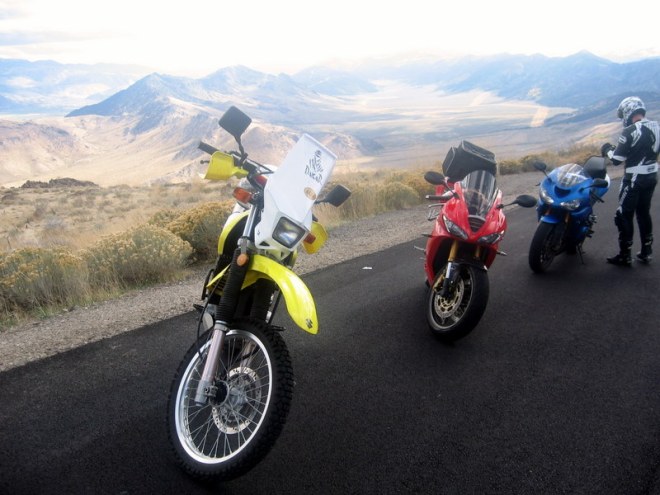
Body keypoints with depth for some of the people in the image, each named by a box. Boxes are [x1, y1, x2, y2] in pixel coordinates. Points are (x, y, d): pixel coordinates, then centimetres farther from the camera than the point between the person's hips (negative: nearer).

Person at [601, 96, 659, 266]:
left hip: (634, 179, -8)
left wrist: (607, 150, 3)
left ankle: (625, 256, 6)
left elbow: (617, 159, -17)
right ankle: (646, 252, 26)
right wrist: (619, 148, 18)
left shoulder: (630, 131, -19)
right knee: (644, 213, 19)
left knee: (624, 217, 1)